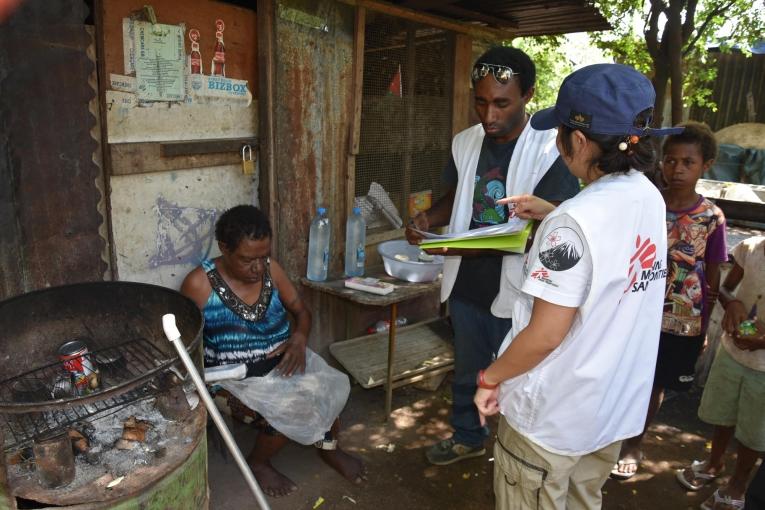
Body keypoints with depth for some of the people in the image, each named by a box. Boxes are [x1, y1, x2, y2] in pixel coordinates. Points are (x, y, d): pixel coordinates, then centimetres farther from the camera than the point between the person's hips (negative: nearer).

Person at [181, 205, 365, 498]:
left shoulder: (271, 269, -2)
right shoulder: (199, 284, -15)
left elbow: (301, 311, 7)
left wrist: (299, 339, -16)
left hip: (283, 360, 5)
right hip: (238, 377, -4)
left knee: (334, 386, -17)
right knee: (290, 410, -26)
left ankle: (328, 446, 14)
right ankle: (258, 462, 5)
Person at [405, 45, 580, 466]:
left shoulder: (549, 151, -16)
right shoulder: (465, 143, 2)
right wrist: (428, 218, -9)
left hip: (516, 289, -5)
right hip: (466, 284, 5)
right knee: (467, 370, 23)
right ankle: (467, 436, 47)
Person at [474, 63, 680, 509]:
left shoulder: (574, 221, -28)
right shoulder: (650, 198, -3)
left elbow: (546, 335, -25)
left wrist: (491, 378, -10)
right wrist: (553, 215, 13)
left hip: (553, 416, -7)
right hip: (618, 407, 8)